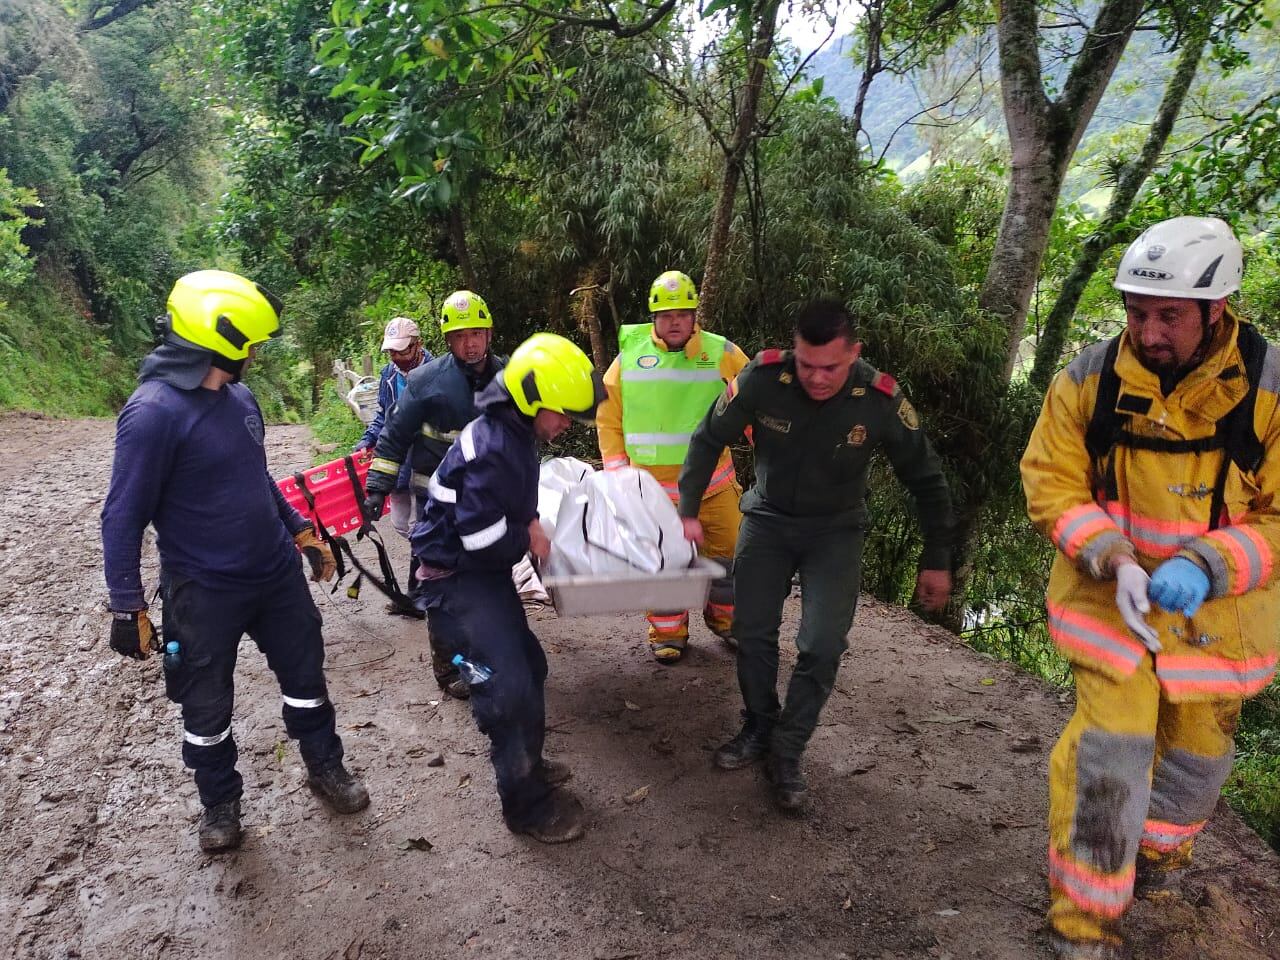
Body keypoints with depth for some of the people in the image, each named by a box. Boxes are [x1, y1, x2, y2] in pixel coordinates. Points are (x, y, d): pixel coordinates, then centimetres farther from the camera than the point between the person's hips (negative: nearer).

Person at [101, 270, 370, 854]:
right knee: (207, 707, 12)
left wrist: (301, 531, 17)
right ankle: (220, 803, 35)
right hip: (204, 593, -6)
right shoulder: (153, 411, -21)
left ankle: (325, 767, 38)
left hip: (277, 573, 6)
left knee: (305, 675, 17)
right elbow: (123, 516, -17)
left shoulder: (240, 398, 2)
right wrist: (127, 605, -17)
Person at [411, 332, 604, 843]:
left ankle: (526, 763, 37)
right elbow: (482, 536, -28)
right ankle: (527, 805, 4)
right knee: (509, 686, -11)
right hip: (457, 579, -10)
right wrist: (528, 537, -11)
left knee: (528, 664, 17)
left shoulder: (512, 434, 7)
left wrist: (529, 528, 6)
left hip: (485, 572, 10)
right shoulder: (493, 448, -27)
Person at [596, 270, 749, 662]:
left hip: (713, 482, 1)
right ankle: (668, 631, 25)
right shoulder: (630, 355, 0)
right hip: (653, 486, -1)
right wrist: (616, 469, 2)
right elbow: (608, 417, 7)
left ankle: (725, 616, 33)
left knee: (730, 549, 9)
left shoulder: (722, 354, -1)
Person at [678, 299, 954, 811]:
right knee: (752, 631, 4)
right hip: (767, 517, 1)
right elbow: (708, 440, -7)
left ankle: (787, 752, 9)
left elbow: (926, 480, -8)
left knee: (822, 646, -11)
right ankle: (758, 728, 28)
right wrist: (688, 512, -7)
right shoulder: (764, 377, -24)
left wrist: (937, 561, -3)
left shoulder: (881, 400, -24)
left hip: (835, 530, -1)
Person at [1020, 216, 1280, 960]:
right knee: (1110, 742, -7)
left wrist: (1204, 567, -30)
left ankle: (1162, 843, 52)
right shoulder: (1088, 381, -14)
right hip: (1110, 592, -1)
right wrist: (1115, 559, -24)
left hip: (1217, 606, 1)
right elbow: (1053, 483, -9)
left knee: (1198, 745, 18)